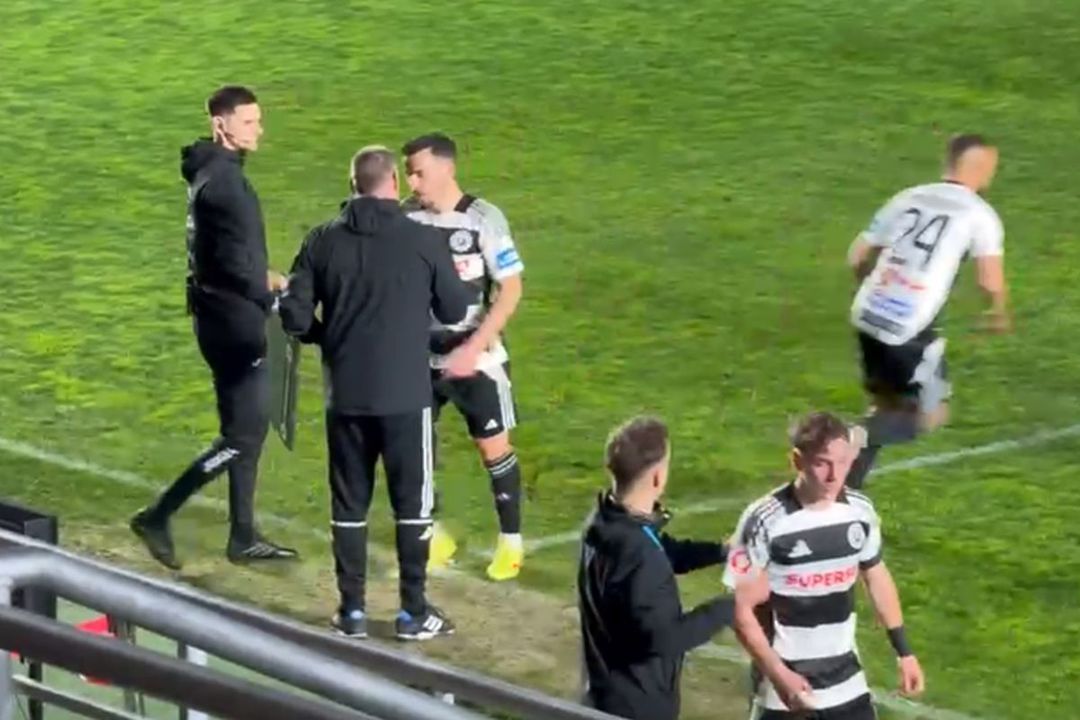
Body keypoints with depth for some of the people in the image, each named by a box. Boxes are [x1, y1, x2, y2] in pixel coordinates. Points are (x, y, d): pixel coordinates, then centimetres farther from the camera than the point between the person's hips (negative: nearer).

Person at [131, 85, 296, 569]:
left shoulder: (211, 170, 10)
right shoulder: (223, 179, -21)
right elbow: (235, 264, -24)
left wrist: (265, 278, 24)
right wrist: (277, 302, -16)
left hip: (223, 315, 10)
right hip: (233, 320, -10)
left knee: (247, 427, 16)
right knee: (243, 435, -4)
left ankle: (244, 538, 23)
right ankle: (157, 517, 0)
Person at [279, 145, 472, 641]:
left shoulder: (323, 241, -1)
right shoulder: (423, 241, -7)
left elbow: (294, 317, -3)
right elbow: (454, 311, 2)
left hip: (345, 395, 2)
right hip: (406, 394, -2)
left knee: (348, 504, 11)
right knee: (412, 502, 8)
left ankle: (352, 610, 14)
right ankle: (414, 613, 11)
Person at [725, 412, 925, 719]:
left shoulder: (860, 512, -2)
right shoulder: (765, 522, -19)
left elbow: (877, 577, 15)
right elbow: (741, 609, -16)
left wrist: (904, 651, 14)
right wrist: (779, 676, -25)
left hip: (846, 682, 5)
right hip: (785, 685, -5)